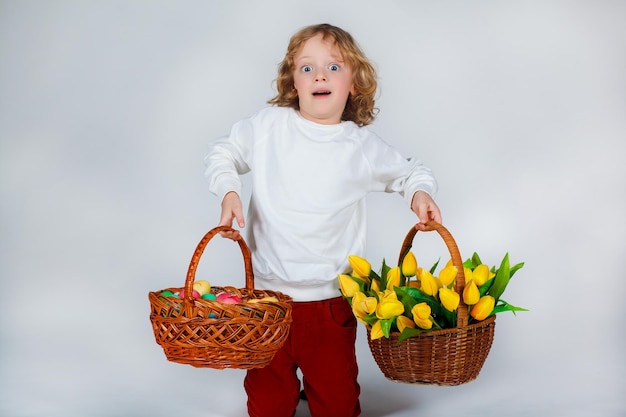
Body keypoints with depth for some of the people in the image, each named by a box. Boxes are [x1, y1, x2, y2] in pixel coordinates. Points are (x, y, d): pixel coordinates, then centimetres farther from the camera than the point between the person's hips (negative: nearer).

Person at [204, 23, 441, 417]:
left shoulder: (363, 146, 0)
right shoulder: (269, 125, -2)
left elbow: (408, 171, 16)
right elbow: (223, 153, 12)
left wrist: (421, 192, -4)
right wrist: (229, 192, -5)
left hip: (331, 299, 0)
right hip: (269, 292, 0)